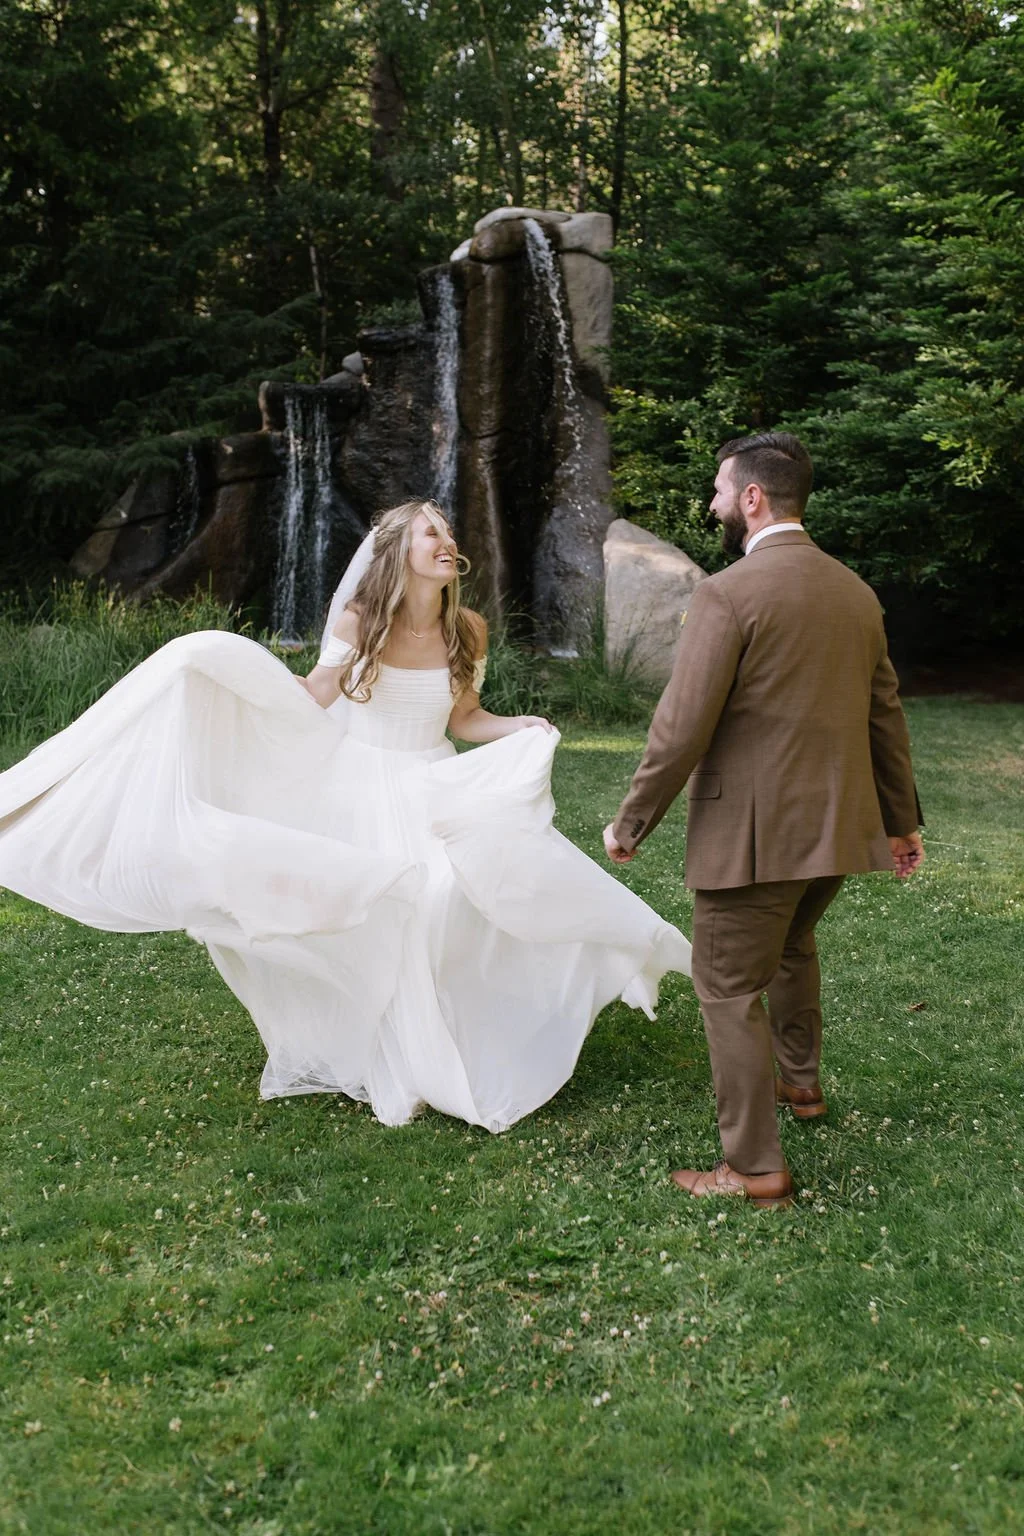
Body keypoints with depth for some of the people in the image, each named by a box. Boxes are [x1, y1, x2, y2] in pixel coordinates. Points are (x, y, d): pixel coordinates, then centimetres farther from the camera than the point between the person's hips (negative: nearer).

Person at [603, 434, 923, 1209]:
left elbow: (682, 728, -18)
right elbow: (886, 716, 15)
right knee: (793, 947, 30)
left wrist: (631, 823, -6)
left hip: (753, 832, -8)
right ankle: (800, 1081, 48)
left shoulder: (729, 592, -16)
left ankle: (756, 1168, 9)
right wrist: (901, 818, 26)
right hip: (837, 824, 8)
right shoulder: (856, 591, 8)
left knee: (732, 991, 3)